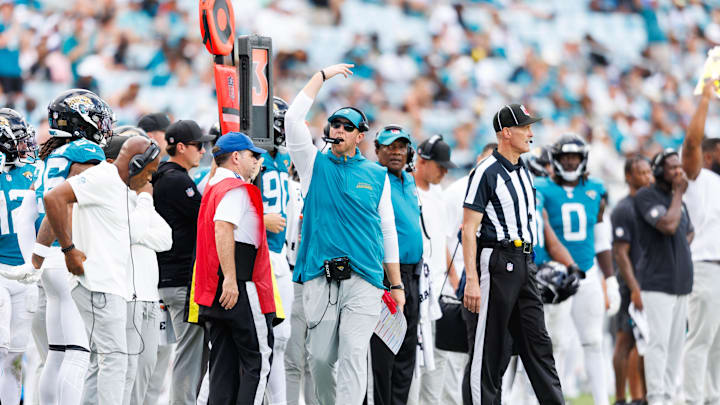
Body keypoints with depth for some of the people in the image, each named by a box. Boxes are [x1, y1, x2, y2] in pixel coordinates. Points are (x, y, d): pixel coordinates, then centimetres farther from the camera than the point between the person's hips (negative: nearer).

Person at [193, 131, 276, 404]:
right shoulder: (236, 188, -10)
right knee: (258, 359, -5)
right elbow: (223, 228, -23)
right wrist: (230, 278, -26)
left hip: (215, 291, 10)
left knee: (223, 361, 8)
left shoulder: (212, 188, 21)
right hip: (240, 288, -9)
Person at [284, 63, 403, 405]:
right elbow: (293, 119, -2)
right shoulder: (315, 165, 10)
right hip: (320, 278, 1)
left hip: (364, 278, -1)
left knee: (353, 355, -12)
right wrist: (322, 75, 0)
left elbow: (387, 231, 15)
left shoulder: (376, 175, 12)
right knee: (320, 357, 2)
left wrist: (396, 284, 13)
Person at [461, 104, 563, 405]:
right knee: (488, 347, -5)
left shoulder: (523, 172, 16)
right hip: (496, 264, -8)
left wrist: (529, 265, 18)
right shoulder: (486, 173, -11)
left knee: (537, 342, 7)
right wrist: (471, 279, -21)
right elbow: (469, 229, -14)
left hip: (523, 264, 8)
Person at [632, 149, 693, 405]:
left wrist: (683, 255, 12)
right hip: (657, 283, -8)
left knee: (676, 343, 8)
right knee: (659, 341, -13)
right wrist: (678, 193, -11)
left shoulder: (677, 199, 17)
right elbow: (668, 226, -22)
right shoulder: (646, 197, -9)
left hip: (681, 284, 8)